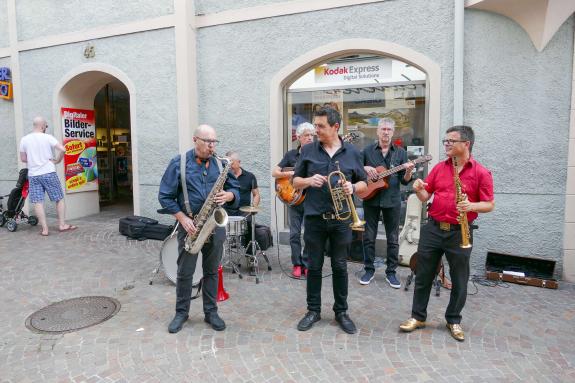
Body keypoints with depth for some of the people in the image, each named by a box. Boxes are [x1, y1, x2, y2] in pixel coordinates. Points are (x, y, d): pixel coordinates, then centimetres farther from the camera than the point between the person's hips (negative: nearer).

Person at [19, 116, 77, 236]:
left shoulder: (24, 139, 5)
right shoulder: (48, 137, -5)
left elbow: (23, 159, 9)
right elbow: (62, 149, -17)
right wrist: (57, 160, -2)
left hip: (33, 175, 3)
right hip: (48, 172, -3)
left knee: (38, 202, 4)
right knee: (59, 199, 8)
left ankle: (44, 229, 3)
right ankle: (62, 224, 9)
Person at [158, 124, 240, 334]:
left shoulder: (220, 164, 5)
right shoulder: (178, 163, -4)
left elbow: (236, 189, 8)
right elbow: (165, 196, -4)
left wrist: (229, 195, -16)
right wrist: (182, 218, -14)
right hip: (190, 224, -2)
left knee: (212, 271, 11)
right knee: (185, 272, 7)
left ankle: (211, 312, 24)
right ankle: (181, 312, 24)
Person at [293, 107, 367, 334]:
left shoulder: (352, 152, 3)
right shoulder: (308, 150, 3)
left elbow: (363, 184, 8)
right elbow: (295, 182, 7)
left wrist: (352, 187, -14)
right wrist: (309, 181, -14)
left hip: (341, 219, 0)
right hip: (314, 218, 0)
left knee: (340, 267, 10)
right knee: (314, 266, 9)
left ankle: (341, 312, 25)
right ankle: (313, 310, 25)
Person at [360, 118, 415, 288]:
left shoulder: (400, 153, 4)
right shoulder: (368, 150, 3)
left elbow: (404, 181, 2)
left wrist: (408, 172, -19)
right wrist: (365, 168, -11)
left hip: (392, 201, 0)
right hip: (371, 199, 0)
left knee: (393, 238, 6)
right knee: (369, 237, 7)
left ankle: (391, 272, 19)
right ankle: (369, 269, 20)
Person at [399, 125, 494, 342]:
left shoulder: (481, 173, -4)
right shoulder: (439, 168, 7)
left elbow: (489, 204, -3)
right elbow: (426, 197, 9)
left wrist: (471, 206, -23)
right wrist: (419, 189, -13)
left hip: (460, 233, -3)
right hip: (433, 228, 3)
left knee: (459, 281, 10)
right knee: (423, 275, 9)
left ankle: (454, 320, 30)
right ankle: (418, 316, 23)